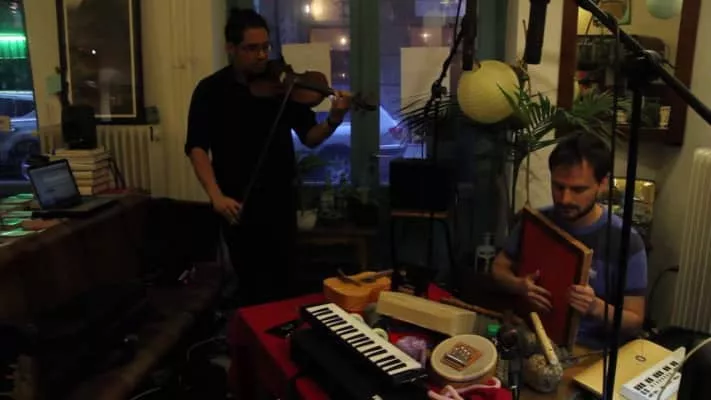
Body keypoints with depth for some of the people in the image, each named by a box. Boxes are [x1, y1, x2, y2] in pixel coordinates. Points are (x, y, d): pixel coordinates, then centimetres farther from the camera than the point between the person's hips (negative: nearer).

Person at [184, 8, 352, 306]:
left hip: (281, 198, 2)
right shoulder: (211, 90, -2)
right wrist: (216, 196, -21)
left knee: (279, 280, 11)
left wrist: (334, 120, -22)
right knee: (253, 284, 6)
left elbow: (309, 138, 0)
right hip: (237, 203, -1)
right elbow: (197, 147, -7)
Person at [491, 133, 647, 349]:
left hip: (588, 350, -1)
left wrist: (596, 308, -24)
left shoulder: (626, 242, -12)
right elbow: (499, 267, 10)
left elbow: (634, 322, -5)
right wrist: (519, 285, -11)